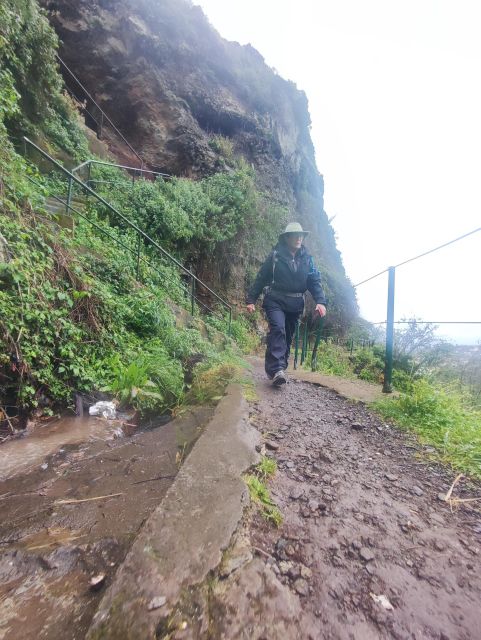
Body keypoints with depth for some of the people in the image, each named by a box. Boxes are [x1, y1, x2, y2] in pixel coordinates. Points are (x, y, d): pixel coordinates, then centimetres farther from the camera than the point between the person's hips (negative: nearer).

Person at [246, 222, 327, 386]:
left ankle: (279, 369, 22)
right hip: (275, 300, -4)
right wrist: (251, 300, -3)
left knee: (288, 336, 8)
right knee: (278, 329, -25)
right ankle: (276, 369, -29)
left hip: (295, 304, 4)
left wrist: (320, 301, -9)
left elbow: (315, 281, 6)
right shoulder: (275, 256, 0)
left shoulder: (306, 259, 10)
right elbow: (261, 279, 1)